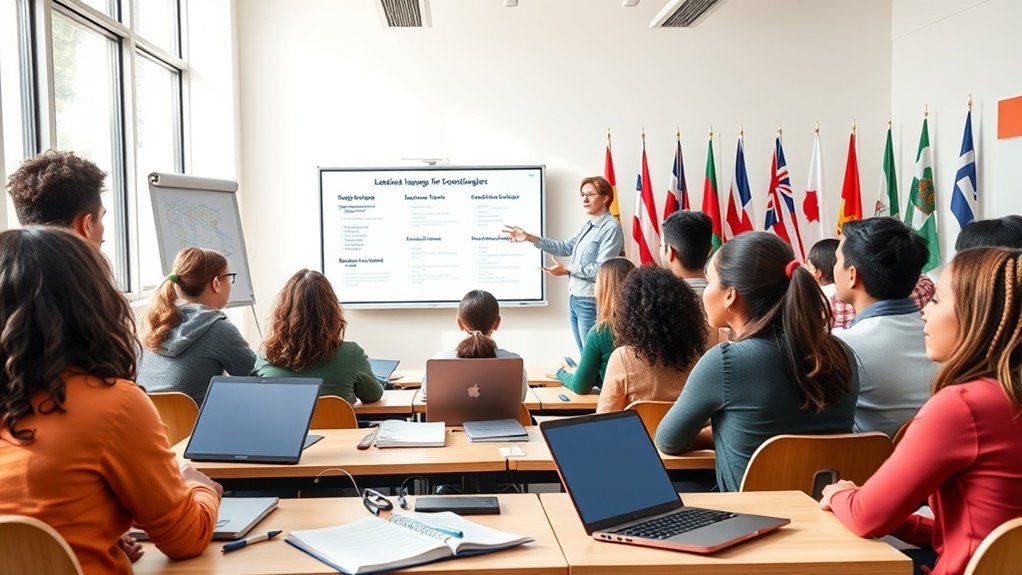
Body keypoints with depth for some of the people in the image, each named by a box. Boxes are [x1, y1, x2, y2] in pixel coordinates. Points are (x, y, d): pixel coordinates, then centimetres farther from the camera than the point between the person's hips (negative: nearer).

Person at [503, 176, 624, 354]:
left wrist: (567, 270, -13)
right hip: (575, 299, 9)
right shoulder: (588, 226, 14)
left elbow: (601, 269, -19)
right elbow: (565, 247, 15)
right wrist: (529, 238, 10)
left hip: (591, 302, -9)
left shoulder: (611, 228, -13)